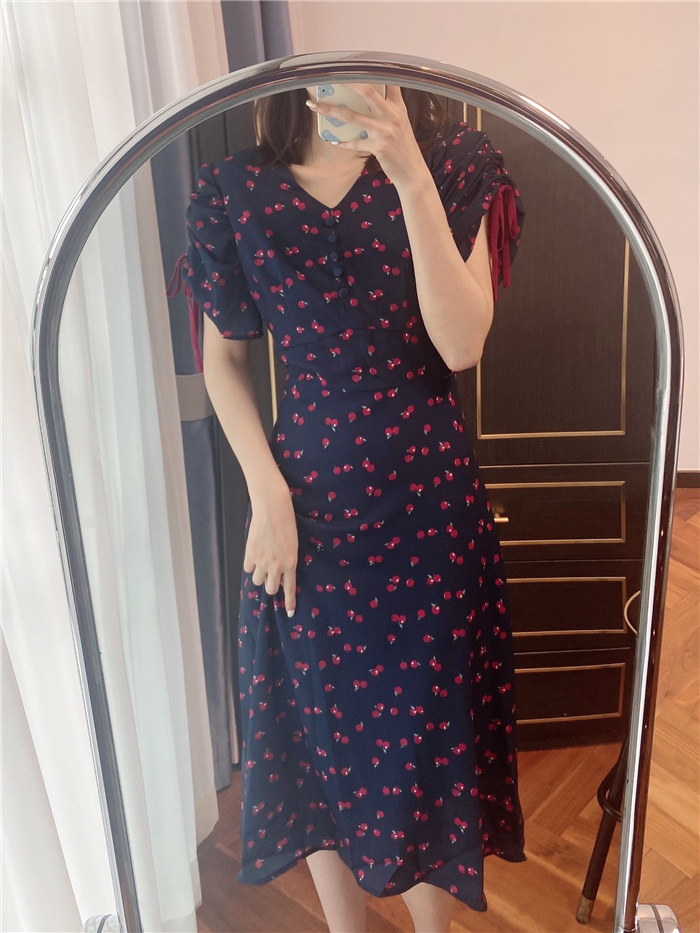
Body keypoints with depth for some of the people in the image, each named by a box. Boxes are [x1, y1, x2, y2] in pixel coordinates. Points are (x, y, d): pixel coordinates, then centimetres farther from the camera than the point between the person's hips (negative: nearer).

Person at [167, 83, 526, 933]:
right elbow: (222, 357, 5)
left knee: (431, 727, 13)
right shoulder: (234, 190, 1)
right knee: (321, 733, 14)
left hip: (430, 497, 0)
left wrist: (411, 177, -19)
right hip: (305, 502, 1)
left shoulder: (454, 163, -1)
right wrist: (267, 491, -6)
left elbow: (460, 344, -12)